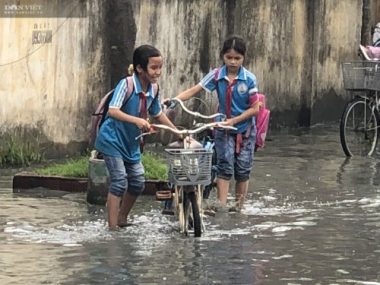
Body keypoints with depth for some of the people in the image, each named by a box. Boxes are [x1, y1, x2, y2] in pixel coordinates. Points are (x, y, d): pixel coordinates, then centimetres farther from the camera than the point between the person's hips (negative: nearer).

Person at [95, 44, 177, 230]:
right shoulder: (126, 85, -24)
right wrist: (136, 120, -48)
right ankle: (112, 226, -12)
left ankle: (122, 219, 30)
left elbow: (158, 114, 15)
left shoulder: (153, 89, -3)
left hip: (131, 143, 7)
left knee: (137, 182, 11)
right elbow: (113, 111, -36)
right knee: (119, 181, -14)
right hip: (113, 140, -7)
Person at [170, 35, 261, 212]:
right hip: (224, 130, 1)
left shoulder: (249, 79, -13)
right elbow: (193, 91, -10)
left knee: (242, 170, 4)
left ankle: (239, 207, 15)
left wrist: (233, 121, -19)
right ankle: (221, 206, -12)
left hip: (245, 129, -1)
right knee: (224, 167, -10)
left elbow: (254, 109, -12)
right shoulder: (217, 76, -8)